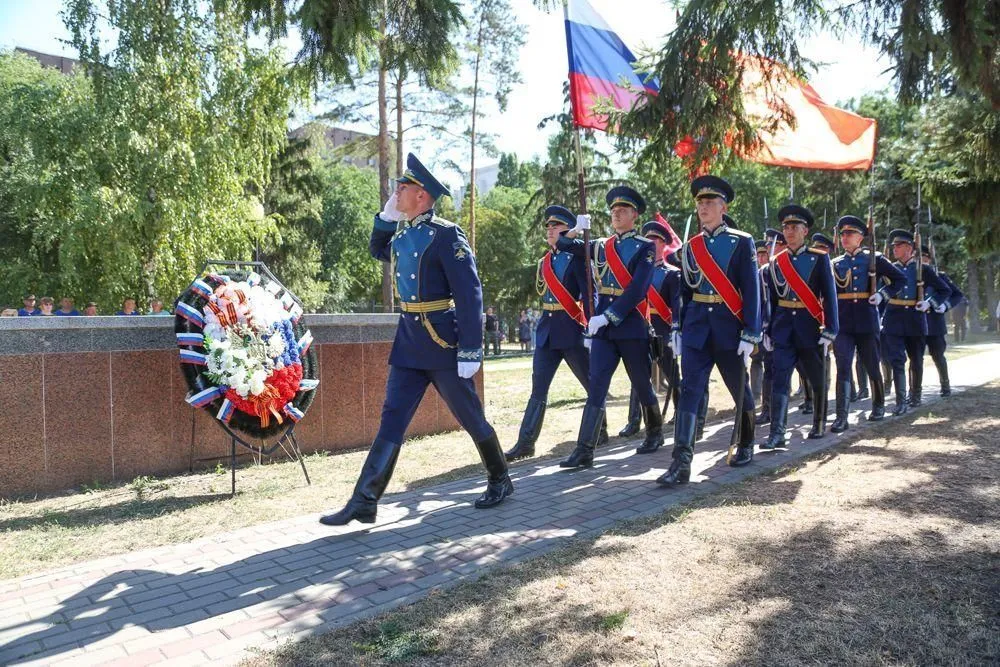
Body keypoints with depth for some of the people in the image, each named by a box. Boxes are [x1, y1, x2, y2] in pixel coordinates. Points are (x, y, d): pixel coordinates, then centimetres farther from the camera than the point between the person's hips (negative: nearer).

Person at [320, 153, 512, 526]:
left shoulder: (446, 235, -12)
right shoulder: (401, 234, 10)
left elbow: (470, 295, -17)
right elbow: (378, 251, 34)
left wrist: (470, 350, -20)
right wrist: (385, 216, 16)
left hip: (443, 341, -7)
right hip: (408, 341, 7)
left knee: (470, 417, 7)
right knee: (391, 420, 5)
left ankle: (500, 481, 28)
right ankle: (365, 502, 8)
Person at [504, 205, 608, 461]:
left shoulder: (577, 258, -6)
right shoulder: (545, 261, 14)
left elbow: (588, 294, -12)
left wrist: (592, 329, -18)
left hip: (571, 330, -6)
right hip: (546, 330, 6)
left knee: (592, 383, 8)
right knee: (538, 388, 2)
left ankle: (600, 431, 26)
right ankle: (526, 443, 3)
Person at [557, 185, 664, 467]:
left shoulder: (645, 247, -2)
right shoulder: (601, 246, 12)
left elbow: (637, 289, -14)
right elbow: (563, 246, 20)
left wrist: (608, 315, -20)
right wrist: (576, 229, -1)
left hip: (632, 325, -3)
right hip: (603, 326, 4)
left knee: (642, 385, 12)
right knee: (596, 386, -5)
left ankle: (655, 433, 36)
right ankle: (584, 451, -7)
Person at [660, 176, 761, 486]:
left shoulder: (742, 242, -2)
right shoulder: (690, 247, 9)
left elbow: (752, 290, -7)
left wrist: (750, 333, -13)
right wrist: (678, 330, 10)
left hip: (729, 326, -2)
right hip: (696, 326, 2)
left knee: (740, 390, 13)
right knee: (689, 390, -9)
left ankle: (746, 445, 37)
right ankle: (681, 462, -13)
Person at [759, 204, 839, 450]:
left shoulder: (819, 258, -1)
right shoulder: (776, 262, 6)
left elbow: (829, 295, -6)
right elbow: (771, 298, 9)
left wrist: (830, 329, -13)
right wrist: (768, 331, 7)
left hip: (810, 326, -1)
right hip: (784, 328, 1)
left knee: (817, 379, 11)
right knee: (780, 380, -7)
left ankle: (819, 424, 30)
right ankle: (777, 433, -9)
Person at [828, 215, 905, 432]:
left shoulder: (874, 259, 4)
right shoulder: (836, 264, 10)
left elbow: (900, 279, 7)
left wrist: (882, 294, -8)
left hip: (867, 321, -1)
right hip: (843, 323, 1)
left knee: (872, 366, 12)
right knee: (843, 369, -8)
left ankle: (879, 406, 34)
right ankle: (841, 417, -10)